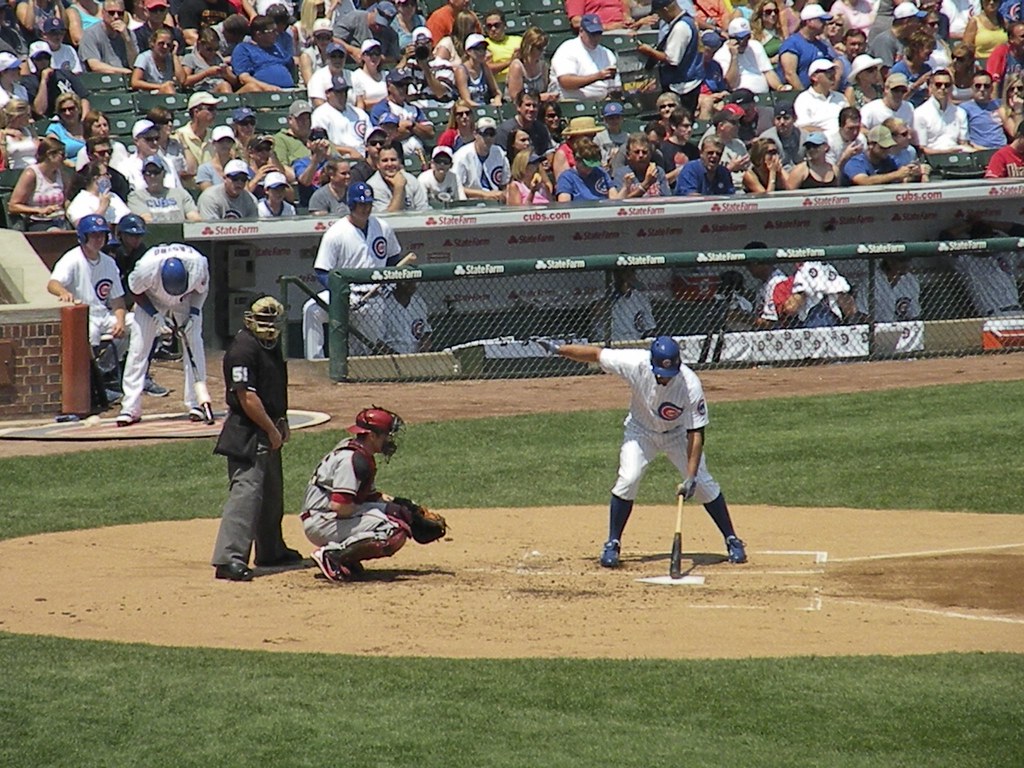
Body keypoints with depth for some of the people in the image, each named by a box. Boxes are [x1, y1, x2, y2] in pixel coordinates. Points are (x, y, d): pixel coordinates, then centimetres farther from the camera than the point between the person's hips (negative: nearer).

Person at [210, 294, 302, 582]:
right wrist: (272, 430, -18)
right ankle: (229, 558, -23)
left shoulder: (271, 345, 12)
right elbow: (247, 398, -23)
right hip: (247, 433, -10)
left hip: (268, 432, 10)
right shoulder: (243, 348, -19)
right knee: (247, 490, -17)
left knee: (272, 492, 20)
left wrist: (281, 422, 16)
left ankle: (271, 550, 35)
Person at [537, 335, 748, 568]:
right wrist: (558, 349, -19)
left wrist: (690, 477, -32)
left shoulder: (690, 385, -34)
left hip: (678, 433, -1)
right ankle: (613, 544, -2)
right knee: (627, 479, -16)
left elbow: (696, 434, -28)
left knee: (703, 484, -4)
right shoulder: (636, 365, -33)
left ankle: (732, 540, 13)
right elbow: (596, 354, -20)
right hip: (641, 429, 1)